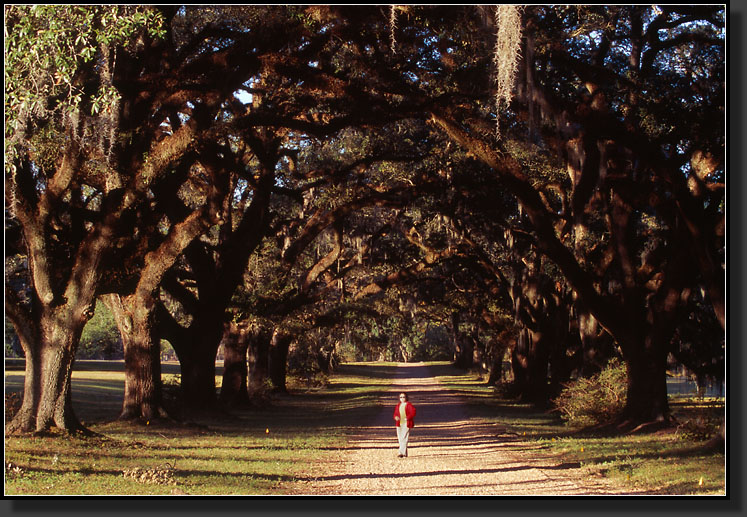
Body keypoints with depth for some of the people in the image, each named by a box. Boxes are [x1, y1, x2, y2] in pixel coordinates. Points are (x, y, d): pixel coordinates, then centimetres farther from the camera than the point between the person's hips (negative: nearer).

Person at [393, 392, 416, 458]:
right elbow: (395, 413, 19)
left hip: (406, 424, -6)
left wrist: (407, 418, -21)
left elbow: (413, 413, -9)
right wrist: (396, 417, -3)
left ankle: (402, 453, -16)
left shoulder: (409, 405, -2)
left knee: (404, 438, -13)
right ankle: (405, 454, 14)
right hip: (399, 424, 6)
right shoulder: (398, 406, 15)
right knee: (400, 439, 5)